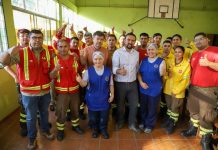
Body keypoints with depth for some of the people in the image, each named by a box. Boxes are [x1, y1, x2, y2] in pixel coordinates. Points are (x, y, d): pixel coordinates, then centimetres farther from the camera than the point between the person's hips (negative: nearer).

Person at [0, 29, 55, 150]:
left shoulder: (48, 53, -2)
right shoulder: (21, 53, -12)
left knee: (44, 113, 24)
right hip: (29, 93, -3)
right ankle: (32, 138, 39)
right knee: (31, 117, 16)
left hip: (45, 91, 3)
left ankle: (45, 130, 49)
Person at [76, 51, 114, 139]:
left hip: (104, 98, 1)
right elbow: (84, 84, -13)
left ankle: (103, 129, 40)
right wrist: (80, 81, -34)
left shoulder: (108, 71, -5)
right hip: (92, 98, 0)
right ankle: (95, 129, 42)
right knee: (93, 116, 17)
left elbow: (111, 84, 3)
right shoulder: (89, 71, -8)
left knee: (104, 116, 15)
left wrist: (112, 95, 1)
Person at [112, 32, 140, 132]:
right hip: (120, 83, -4)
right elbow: (114, 67, -18)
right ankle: (120, 121, 39)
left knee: (134, 104, 11)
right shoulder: (117, 52, -10)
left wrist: (134, 76, 15)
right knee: (120, 104, 14)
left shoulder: (137, 53, 6)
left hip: (133, 83, 4)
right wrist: (119, 71, -38)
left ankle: (132, 124, 33)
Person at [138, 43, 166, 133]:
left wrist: (162, 67, -29)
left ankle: (149, 125, 31)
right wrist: (141, 82, -9)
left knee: (152, 108, 11)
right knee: (143, 107, 17)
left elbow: (162, 74, -12)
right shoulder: (144, 60, 4)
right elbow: (139, 72, 5)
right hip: (143, 88, 3)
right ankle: (143, 122, 39)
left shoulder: (161, 61, -6)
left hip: (154, 89, -3)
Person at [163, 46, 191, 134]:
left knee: (175, 108, 9)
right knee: (169, 106, 18)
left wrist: (176, 91, -14)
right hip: (168, 89, 4)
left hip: (178, 91, -4)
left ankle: (172, 124, 28)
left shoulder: (186, 64, -12)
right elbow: (166, 75, 10)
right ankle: (169, 119, 39)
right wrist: (167, 74, -14)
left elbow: (185, 80, -13)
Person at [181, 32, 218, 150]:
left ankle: (206, 139, 14)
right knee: (193, 110, 17)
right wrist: (189, 82, 15)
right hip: (193, 87, 7)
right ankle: (193, 129, 36)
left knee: (205, 115, -2)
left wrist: (208, 63, -27)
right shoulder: (194, 55, 14)